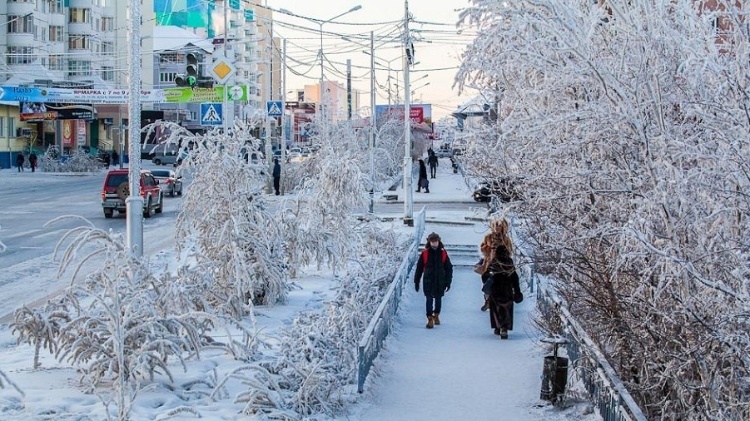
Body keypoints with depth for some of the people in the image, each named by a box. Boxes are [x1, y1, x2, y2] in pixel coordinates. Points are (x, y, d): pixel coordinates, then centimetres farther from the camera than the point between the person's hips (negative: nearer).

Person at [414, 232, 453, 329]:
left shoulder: (443, 253, 0)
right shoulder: (425, 253, -3)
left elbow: (449, 268, 5)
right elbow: (419, 268, 2)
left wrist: (448, 282, 1)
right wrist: (416, 281, 2)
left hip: (440, 281, 2)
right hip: (428, 281, -2)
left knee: (438, 299, 13)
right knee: (429, 299, -7)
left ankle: (436, 316, 32)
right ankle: (430, 319, -6)